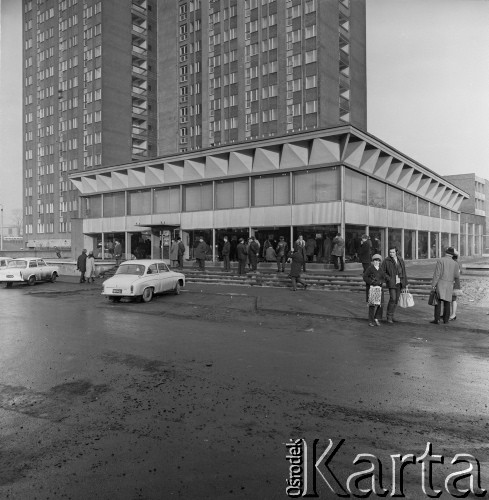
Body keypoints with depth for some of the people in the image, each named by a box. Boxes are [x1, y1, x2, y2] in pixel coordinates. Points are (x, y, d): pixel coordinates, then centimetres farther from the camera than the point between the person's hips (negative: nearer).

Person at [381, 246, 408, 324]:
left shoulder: (400, 260, 8)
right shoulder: (386, 261, -5)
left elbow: (404, 272, 13)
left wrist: (405, 283, 11)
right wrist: (388, 278, -14)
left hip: (399, 283, 5)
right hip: (391, 283, -5)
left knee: (396, 300, 8)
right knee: (392, 299, -14)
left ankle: (392, 316, 19)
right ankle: (389, 317, -5)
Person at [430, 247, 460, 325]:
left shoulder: (440, 260, -6)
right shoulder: (455, 263, 4)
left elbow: (437, 274, -13)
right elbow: (456, 277, 7)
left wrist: (433, 284, -11)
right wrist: (458, 285, 24)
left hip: (440, 283, -3)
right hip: (449, 285, 3)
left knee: (438, 302, -4)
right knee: (447, 302, 12)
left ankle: (437, 319, -10)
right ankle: (446, 319, 15)